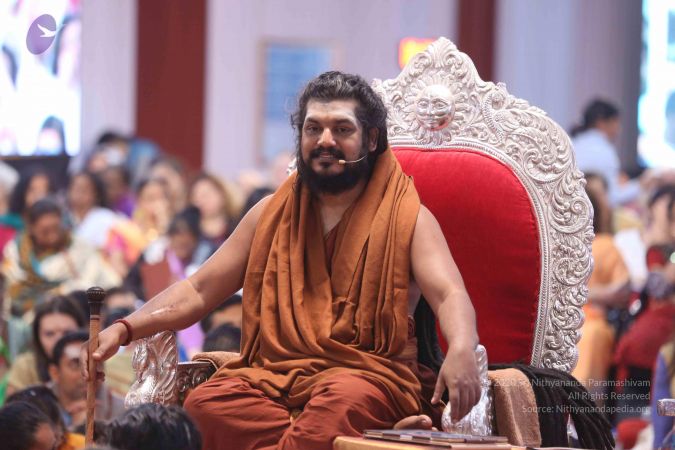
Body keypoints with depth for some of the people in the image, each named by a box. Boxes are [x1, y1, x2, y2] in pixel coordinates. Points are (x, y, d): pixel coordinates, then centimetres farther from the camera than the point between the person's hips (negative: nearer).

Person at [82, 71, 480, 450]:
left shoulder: (407, 217, 8)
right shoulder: (273, 214, 21)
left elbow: (450, 295, -8)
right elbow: (198, 292, 20)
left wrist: (462, 350, -32)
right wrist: (124, 330, 2)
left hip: (367, 373, -3)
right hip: (275, 373, 3)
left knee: (341, 404, -41)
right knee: (205, 404, -31)